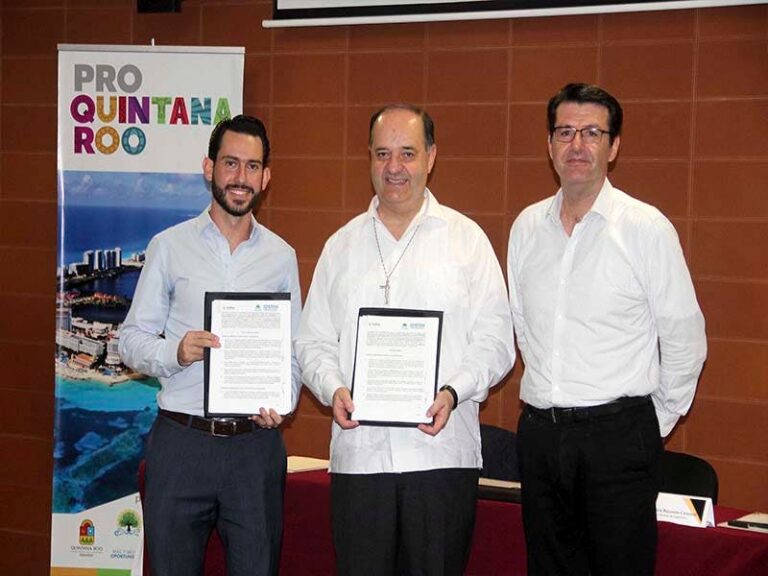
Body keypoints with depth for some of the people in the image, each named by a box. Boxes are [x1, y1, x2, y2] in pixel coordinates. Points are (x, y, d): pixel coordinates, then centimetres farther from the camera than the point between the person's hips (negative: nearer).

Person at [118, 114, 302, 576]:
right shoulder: (170, 246, 3)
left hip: (256, 440, 1)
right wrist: (175, 352, -17)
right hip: (181, 439, -1)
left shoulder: (281, 256, 8)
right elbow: (133, 338, 3)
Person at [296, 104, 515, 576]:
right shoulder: (342, 245, 13)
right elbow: (314, 341, 13)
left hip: (442, 452, -2)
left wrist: (452, 392, -15)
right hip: (358, 452, 2)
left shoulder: (466, 238, 5)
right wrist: (333, 388, -7)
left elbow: (495, 341, 1)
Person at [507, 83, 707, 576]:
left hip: (618, 435, -5)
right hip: (540, 432, 5)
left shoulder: (647, 227, -7)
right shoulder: (528, 226, 7)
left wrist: (656, 424, 3)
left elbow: (684, 341, -3)